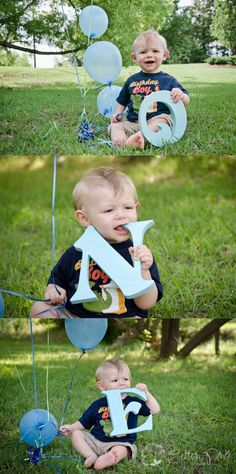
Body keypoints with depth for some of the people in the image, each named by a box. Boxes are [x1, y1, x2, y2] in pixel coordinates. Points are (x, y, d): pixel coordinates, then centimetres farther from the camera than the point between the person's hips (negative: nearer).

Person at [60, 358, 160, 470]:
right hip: (95, 440, 4)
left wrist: (146, 393, -11)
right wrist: (71, 427, 3)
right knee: (76, 433, -10)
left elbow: (155, 410, -3)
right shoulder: (98, 405, 7)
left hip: (120, 443, -4)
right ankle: (91, 456, -25)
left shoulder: (133, 402, 2)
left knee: (119, 451, -35)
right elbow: (84, 422, 17)